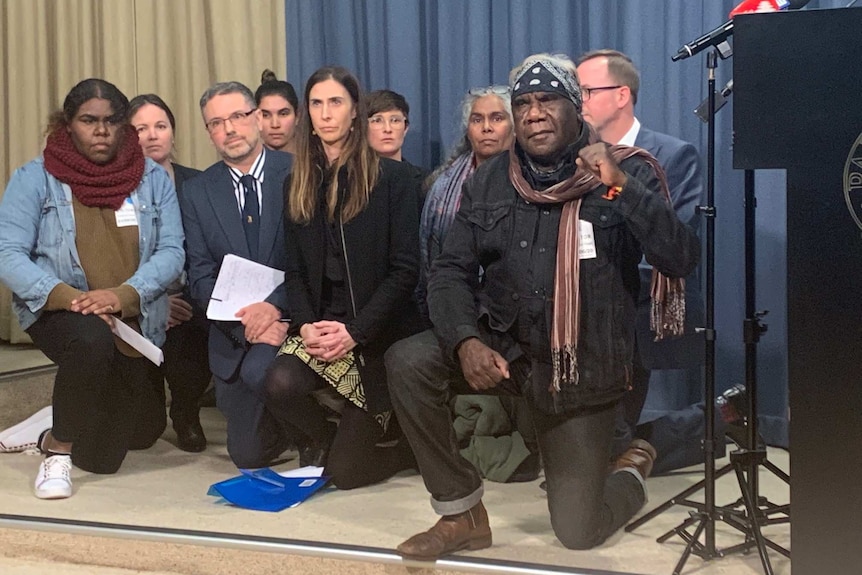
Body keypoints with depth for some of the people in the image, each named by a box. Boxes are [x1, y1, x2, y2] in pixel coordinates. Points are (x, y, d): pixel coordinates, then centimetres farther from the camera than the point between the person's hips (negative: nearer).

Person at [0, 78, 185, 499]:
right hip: (59, 312, -3)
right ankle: (58, 447, -14)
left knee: (128, 442, 15)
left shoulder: (154, 179, 0)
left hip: (135, 322, 3)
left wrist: (123, 294, -27)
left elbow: (172, 252, -9)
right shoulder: (34, 179, -5)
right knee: (92, 339, -40)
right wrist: (66, 296, -30)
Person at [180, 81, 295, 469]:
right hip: (235, 334, 4)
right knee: (248, 454, 5)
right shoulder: (197, 192, 4)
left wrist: (275, 305, -26)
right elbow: (200, 277, -1)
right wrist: (247, 324, -17)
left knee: (259, 368, -36)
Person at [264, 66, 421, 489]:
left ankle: (408, 443, 27)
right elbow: (295, 270, 9)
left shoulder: (392, 178, -3)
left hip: (378, 331, -3)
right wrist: (305, 324, -11)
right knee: (281, 384, -31)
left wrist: (355, 331, -17)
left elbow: (404, 269, -8)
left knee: (345, 472, -8)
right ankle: (332, 440, 3)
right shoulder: (298, 184, 11)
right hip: (320, 326, 4)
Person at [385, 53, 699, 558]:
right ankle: (462, 513, -7)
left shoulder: (626, 172, -8)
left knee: (578, 533, -2)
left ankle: (634, 472, 36)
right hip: (503, 344, 3)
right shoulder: (489, 181, 2)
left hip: (581, 366, -3)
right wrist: (466, 341, -19)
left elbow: (682, 260, -19)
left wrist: (621, 185, -30)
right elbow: (452, 271, 0)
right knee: (408, 362, -26)